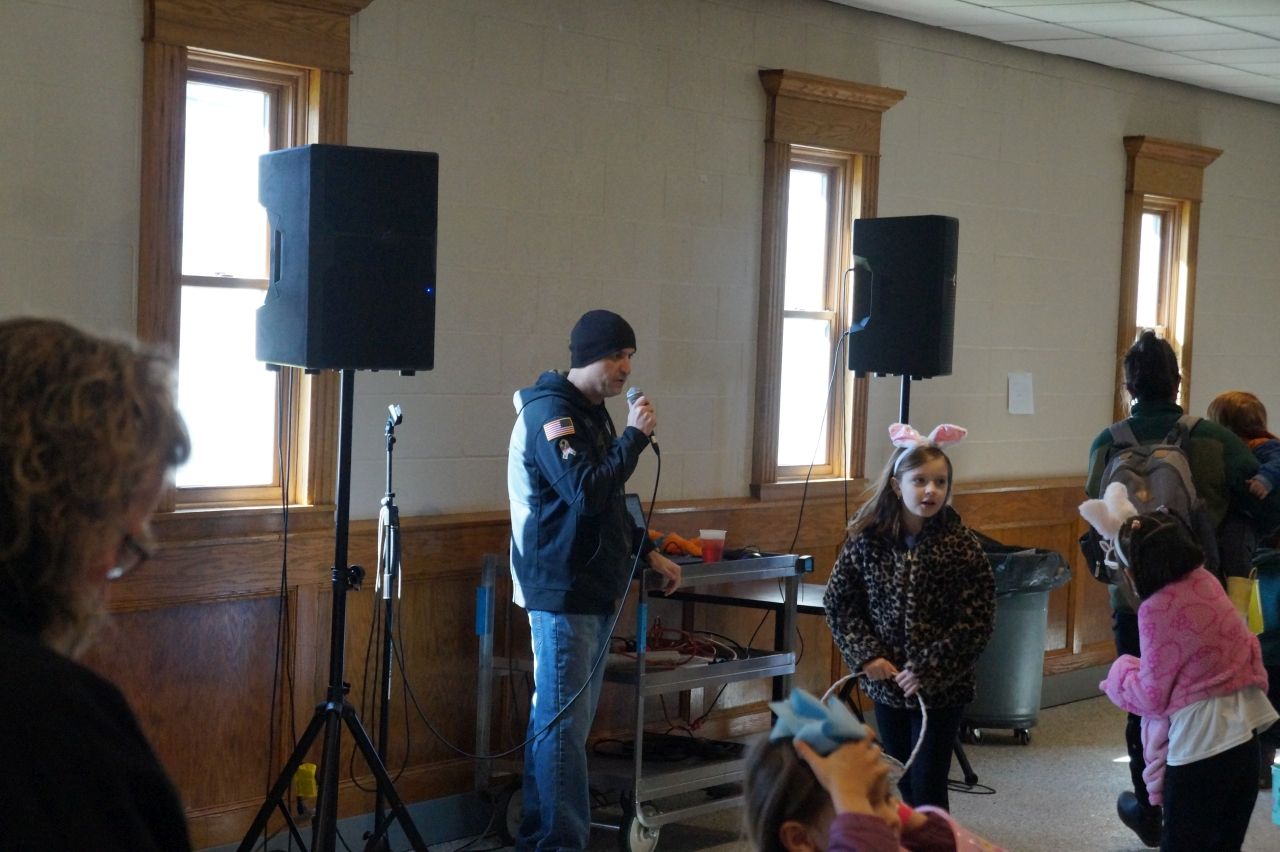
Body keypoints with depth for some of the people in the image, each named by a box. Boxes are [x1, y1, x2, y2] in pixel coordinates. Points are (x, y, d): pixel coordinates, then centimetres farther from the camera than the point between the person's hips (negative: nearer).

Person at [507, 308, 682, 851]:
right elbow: (586, 493, -25)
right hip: (561, 591, -10)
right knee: (563, 722, -7)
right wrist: (636, 437, -18)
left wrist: (648, 553, 21)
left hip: (593, 589, 10)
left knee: (560, 719, 13)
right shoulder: (551, 413, -13)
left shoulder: (592, 412, 17)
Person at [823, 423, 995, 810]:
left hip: (941, 688, -3)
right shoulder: (867, 539, -5)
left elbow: (977, 620, -11)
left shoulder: (961, 546, -11)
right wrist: (866, 655, -8)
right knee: (904, 782, 14)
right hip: (887, 682, 3)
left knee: (928, 786, -3)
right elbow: (838, 602, 3)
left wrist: (929, 669, -15)